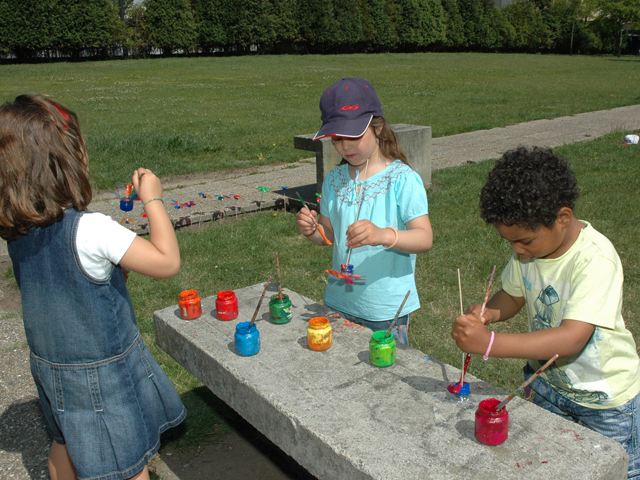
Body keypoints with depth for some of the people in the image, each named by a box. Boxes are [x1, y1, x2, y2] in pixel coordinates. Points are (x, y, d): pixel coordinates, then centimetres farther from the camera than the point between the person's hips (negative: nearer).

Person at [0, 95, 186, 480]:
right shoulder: (91, 230, -30)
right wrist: (153, 200, -19)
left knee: (66, 445, 30)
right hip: (104, 373, -7)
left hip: (50, 363, 7)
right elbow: (168, 262, -28)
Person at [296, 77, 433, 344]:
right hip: (338, 302, 5)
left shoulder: (402, 178, -12)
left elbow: (425, 238, -19)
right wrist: (311, 230, -11)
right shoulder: (334, 180, 4)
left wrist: (383, 235, -36)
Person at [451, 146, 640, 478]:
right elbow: (513, 296, 3)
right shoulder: (529, 247, -12)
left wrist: (490, 343, -48)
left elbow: (572, 338, -40)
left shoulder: (596, 259, -32)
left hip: (606, 396, -5)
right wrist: (489, 312, -21)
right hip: (548, 382, 6)